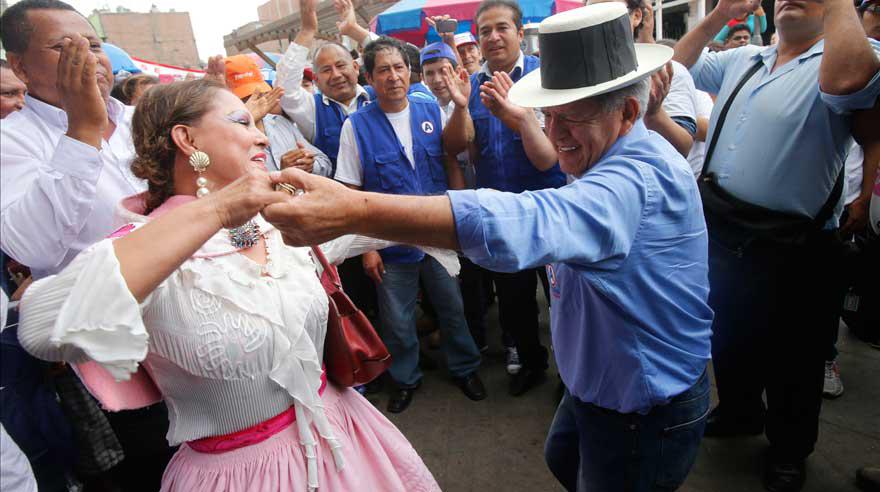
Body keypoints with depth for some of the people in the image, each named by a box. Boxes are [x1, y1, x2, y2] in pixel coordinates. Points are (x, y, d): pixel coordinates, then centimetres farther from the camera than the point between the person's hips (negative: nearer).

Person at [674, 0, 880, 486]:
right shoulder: (742, 59, 10)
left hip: (786, 244, -6)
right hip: (719, 227, 6)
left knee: (788, 354, 12)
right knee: (727, 333, 24)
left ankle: (789, 449, 37)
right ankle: (739, 411, 49)